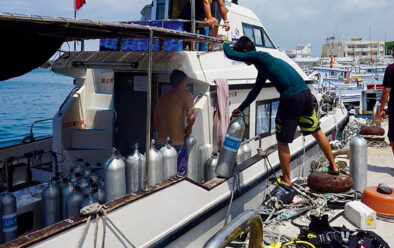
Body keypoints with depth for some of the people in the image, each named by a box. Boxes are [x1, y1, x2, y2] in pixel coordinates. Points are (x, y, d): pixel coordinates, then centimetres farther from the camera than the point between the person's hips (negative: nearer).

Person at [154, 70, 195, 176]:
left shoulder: (161, 99, 13)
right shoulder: (185, 95, -6)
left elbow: (155, 123, 17)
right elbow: (191, 117, -20)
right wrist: (188, 129, -2)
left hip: (161, 144, 6)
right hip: (177, 145, -6)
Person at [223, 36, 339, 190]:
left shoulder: (258, 56, -1)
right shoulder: (264, 62, 25)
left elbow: (230, 54, -2)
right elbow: (255, 91, 33)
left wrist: (225, 44, 22)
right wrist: (240, 109, 40)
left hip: (290, 98, -9)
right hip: (305, 92, 9)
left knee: (282, 141, 6)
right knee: (317, 132, 24)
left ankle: (286, 180, 18)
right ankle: (333, 167, 37)